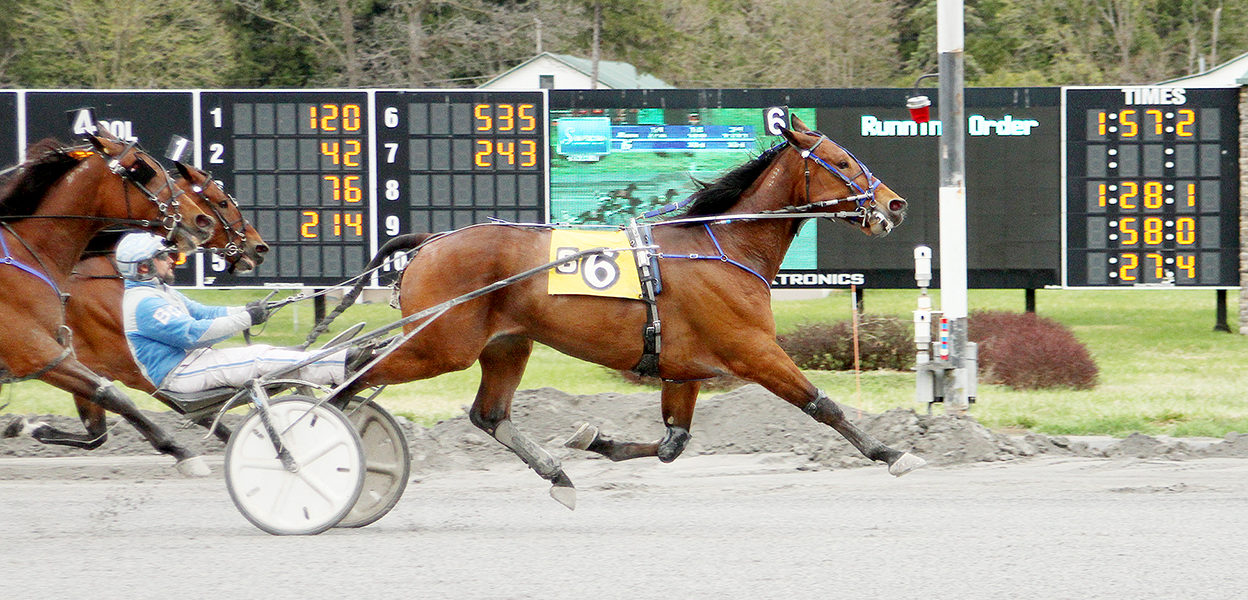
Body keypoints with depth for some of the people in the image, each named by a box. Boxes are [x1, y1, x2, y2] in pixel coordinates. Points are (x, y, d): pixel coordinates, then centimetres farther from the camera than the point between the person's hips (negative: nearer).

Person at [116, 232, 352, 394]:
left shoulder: (161, 292, 18)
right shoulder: (144, 303, -17)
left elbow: (200, 312, 18)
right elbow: (191, 334, -22)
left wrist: (244, 311, 1)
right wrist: (245, 319, -17)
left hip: (190, 359, 10)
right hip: (176, 373, -10)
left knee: (261, 352, -4)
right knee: (260, 361, -17)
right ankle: (341, 368, -21)